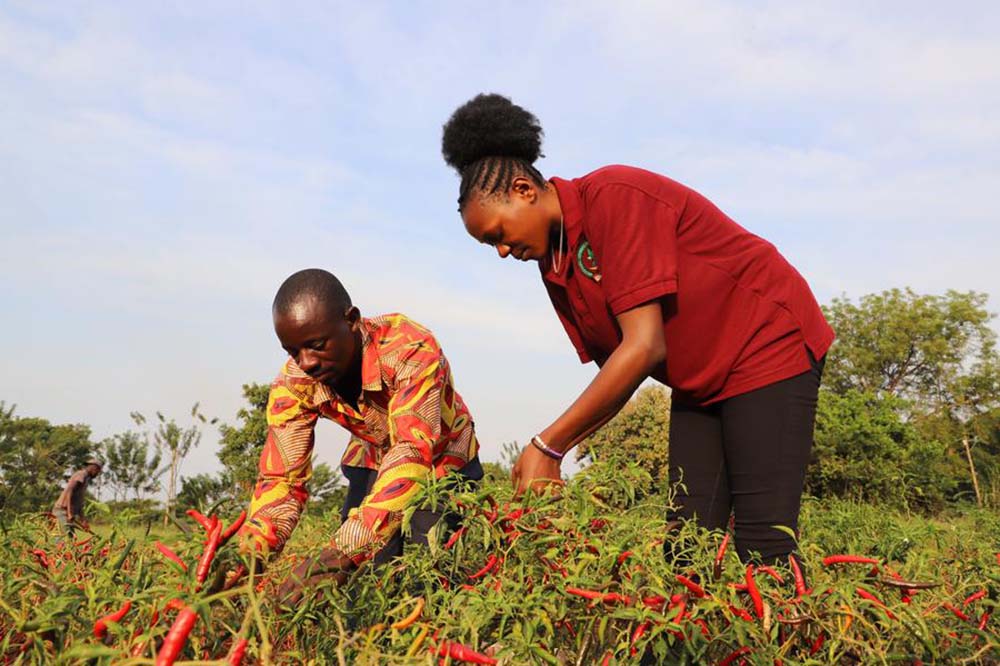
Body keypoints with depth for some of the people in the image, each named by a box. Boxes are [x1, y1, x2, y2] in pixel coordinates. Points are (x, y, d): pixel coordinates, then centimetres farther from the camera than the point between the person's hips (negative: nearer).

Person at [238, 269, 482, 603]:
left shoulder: (412, 348, -38)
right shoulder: (293, 384, -23)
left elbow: (413, 451, -47)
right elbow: (280, 479, -21)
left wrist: (344, 549, -58)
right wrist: (248, 555, -40)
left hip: (443, 459, -3)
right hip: (373, 461, 3)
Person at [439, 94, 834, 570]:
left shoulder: (614, 198, -22)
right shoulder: (554, 264, 3)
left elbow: (645, 347, -28)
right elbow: (615, 367, 3)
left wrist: (547, 445, -25)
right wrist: (551, 457, -8)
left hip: (767, 343, -8)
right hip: (698, 382, 8)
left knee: (762, 545, -11)